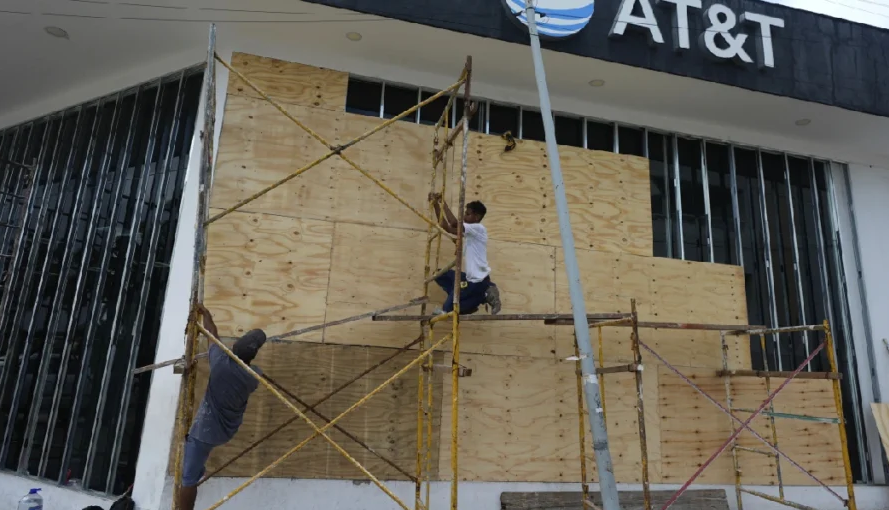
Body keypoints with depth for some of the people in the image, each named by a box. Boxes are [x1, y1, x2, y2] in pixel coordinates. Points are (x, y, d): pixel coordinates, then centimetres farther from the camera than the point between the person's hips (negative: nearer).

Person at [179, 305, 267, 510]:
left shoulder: (221, 362, -23)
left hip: (205, 430, -5)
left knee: (189, 478, 2)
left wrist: (205, 313, 12)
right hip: (228, 431, 5)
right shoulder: (254, 375, -16)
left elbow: (213, 334, -4)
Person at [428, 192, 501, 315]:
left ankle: (484, 295, -1)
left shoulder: (479, 229, -15)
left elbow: (454, 224, -29)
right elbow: (446, 226, 10)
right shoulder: (469, 231, 11)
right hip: (470, 277, 9)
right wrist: (436, 204, 3)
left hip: (478, 280, -9)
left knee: (447, 307, -6)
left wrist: (444, 203, -19)